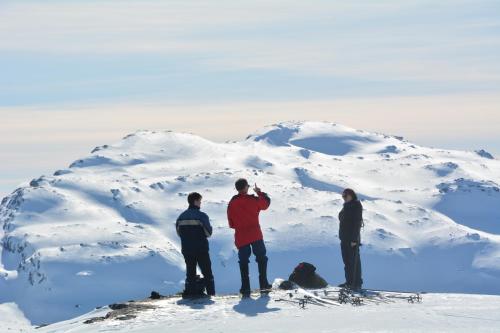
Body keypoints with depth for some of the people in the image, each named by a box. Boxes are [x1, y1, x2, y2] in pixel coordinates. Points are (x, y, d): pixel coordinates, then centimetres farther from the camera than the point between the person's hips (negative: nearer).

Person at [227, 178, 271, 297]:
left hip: (241, 237, 2)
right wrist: (259, 192, 27)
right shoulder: (253, 200, -7)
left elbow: (231, 223, 6)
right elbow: (266, 203, 14)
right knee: (261, 258, 13)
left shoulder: (232, 203, 0)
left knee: (243, 262, 5)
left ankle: (245, 289, -2)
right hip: (255, 236, -2)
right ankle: (263, 284, 8)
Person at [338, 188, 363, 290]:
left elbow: (357, 223, -17)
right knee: (347, 260, 12)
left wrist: (354, 239, -21)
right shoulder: (346, 206, 14)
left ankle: (357, 283, -6)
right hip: (344, 238, 9)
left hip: (352, 239, -9)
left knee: (354, 261, -7)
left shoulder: (356, 206, -12)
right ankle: (349, 282, 18)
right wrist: (342, 237, 18)